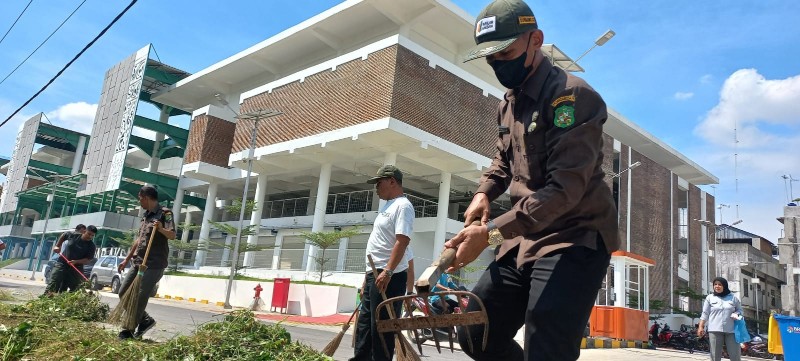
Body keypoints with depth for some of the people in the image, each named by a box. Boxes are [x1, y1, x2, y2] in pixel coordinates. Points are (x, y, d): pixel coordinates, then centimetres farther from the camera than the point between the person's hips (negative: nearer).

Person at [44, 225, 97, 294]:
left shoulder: (92, 246, -7)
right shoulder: (73, 235, -2)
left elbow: (89, 259, -10)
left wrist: (76, 262, -22)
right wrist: (58, 246, 17)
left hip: (76, 269, 0)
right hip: (62, 264, 1)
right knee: (52, 285, -5)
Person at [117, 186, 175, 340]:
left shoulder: (165, 213, -8)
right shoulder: (145, 215, 18)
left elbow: (172, 235, -19)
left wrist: (161, 229, -40)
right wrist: (127, 259, 24)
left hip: (154, 265, -9)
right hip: (138, 262, 9)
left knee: (140, 297, -7)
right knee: (123, 293, 11)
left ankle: (130, 330, 5)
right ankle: (145, 320, 21)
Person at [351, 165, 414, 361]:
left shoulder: (402, 206, -11)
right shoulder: (387, 206, 20)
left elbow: (402, 241, -22)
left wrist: (387, 272, -30)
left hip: (388, 276, -10)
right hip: (374, 274, 10)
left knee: (381, 326, -5)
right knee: (364, 322, 14)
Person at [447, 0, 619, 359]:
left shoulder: (572, 96, -16)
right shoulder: (507, 104, 12)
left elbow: (564, 188, -25)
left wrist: (491, 233, -30)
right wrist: (483, 193, 5)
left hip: (575, 240, -8)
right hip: (523, 240, 8)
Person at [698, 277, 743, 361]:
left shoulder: (733, 298, 8)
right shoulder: (709, 298, 6)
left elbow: (739, 310, 15)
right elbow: (705, 314, 5)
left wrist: (736, 314, -8)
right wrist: (701, 327, -3)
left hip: (731, 330, 1)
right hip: (715, 330, -1)